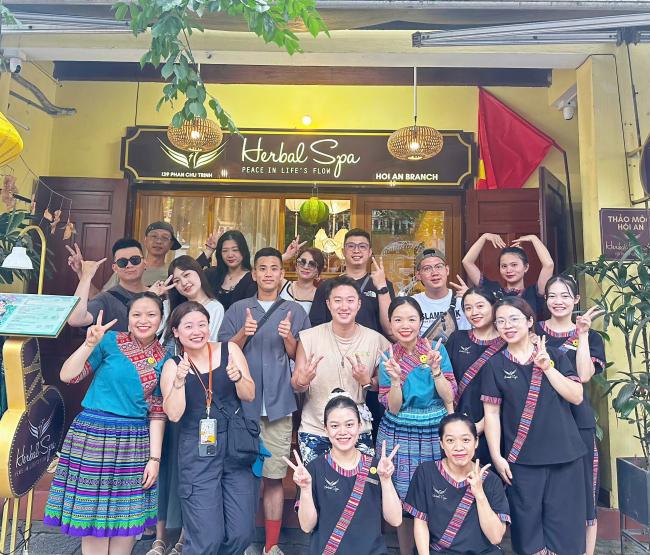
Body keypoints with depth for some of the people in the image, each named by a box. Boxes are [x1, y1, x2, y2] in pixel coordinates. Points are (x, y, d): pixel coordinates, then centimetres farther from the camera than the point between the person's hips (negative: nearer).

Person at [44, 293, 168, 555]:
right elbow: (67, 376, -8)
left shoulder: (163, 360, 4)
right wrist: (90, 344, -20)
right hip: (94, 436, -2)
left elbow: (157, 412, 5)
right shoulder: (110, 340, -3)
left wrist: (155, 457, 2)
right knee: (93, 518, 6)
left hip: (135, 443, 3)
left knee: (128, 519, 9)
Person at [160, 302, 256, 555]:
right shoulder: (172, 366, 0)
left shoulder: (229, 349, 1)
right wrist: (180, 380, -21)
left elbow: (249, 395, 0)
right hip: (197, 453, -2)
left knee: (242, 533, 6)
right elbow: (174, 414, -9)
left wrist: (237, 377, -18)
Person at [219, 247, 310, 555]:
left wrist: (289, 338, -14)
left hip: (278, 403, 0)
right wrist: (243, 334, -13)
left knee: (274, 477, 4)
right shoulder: (238, 309, 7)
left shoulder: (295, 311, 6)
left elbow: (299, 359, 5)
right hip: (242, 403, 1)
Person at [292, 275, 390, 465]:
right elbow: (295, 386, -2)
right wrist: (303, 381, -24)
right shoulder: (309, 337, -8)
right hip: (314, 430, 0)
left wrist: (367, 381, -15)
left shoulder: (376, 340, -6)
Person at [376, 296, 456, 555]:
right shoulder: (387, 357, -3)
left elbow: (449, 398, -8)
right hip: (399, 437, 0)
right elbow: (393, 408, -7)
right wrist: (395, 378, -23)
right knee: (404, 501, 8)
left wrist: (435, 368, -23)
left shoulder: (437, 348, -5)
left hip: (435, 435, 0)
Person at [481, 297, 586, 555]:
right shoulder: (494, 365, 2)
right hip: (521, 458, -1)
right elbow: (491, 413, -1)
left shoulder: (555, 356, 5)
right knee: (527, 522, 6)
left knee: (565, 523, 5)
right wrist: (496, 456, -6)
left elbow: (577, 396, -2)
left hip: (564, 454, 1)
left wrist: (547, 367, -11)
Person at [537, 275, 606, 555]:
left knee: (581, 492, 5)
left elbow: (584, 376, -11)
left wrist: (583, 334, -12)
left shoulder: (590, 337, 5)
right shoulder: (534, 331, 6)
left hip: (577, 421, 0)